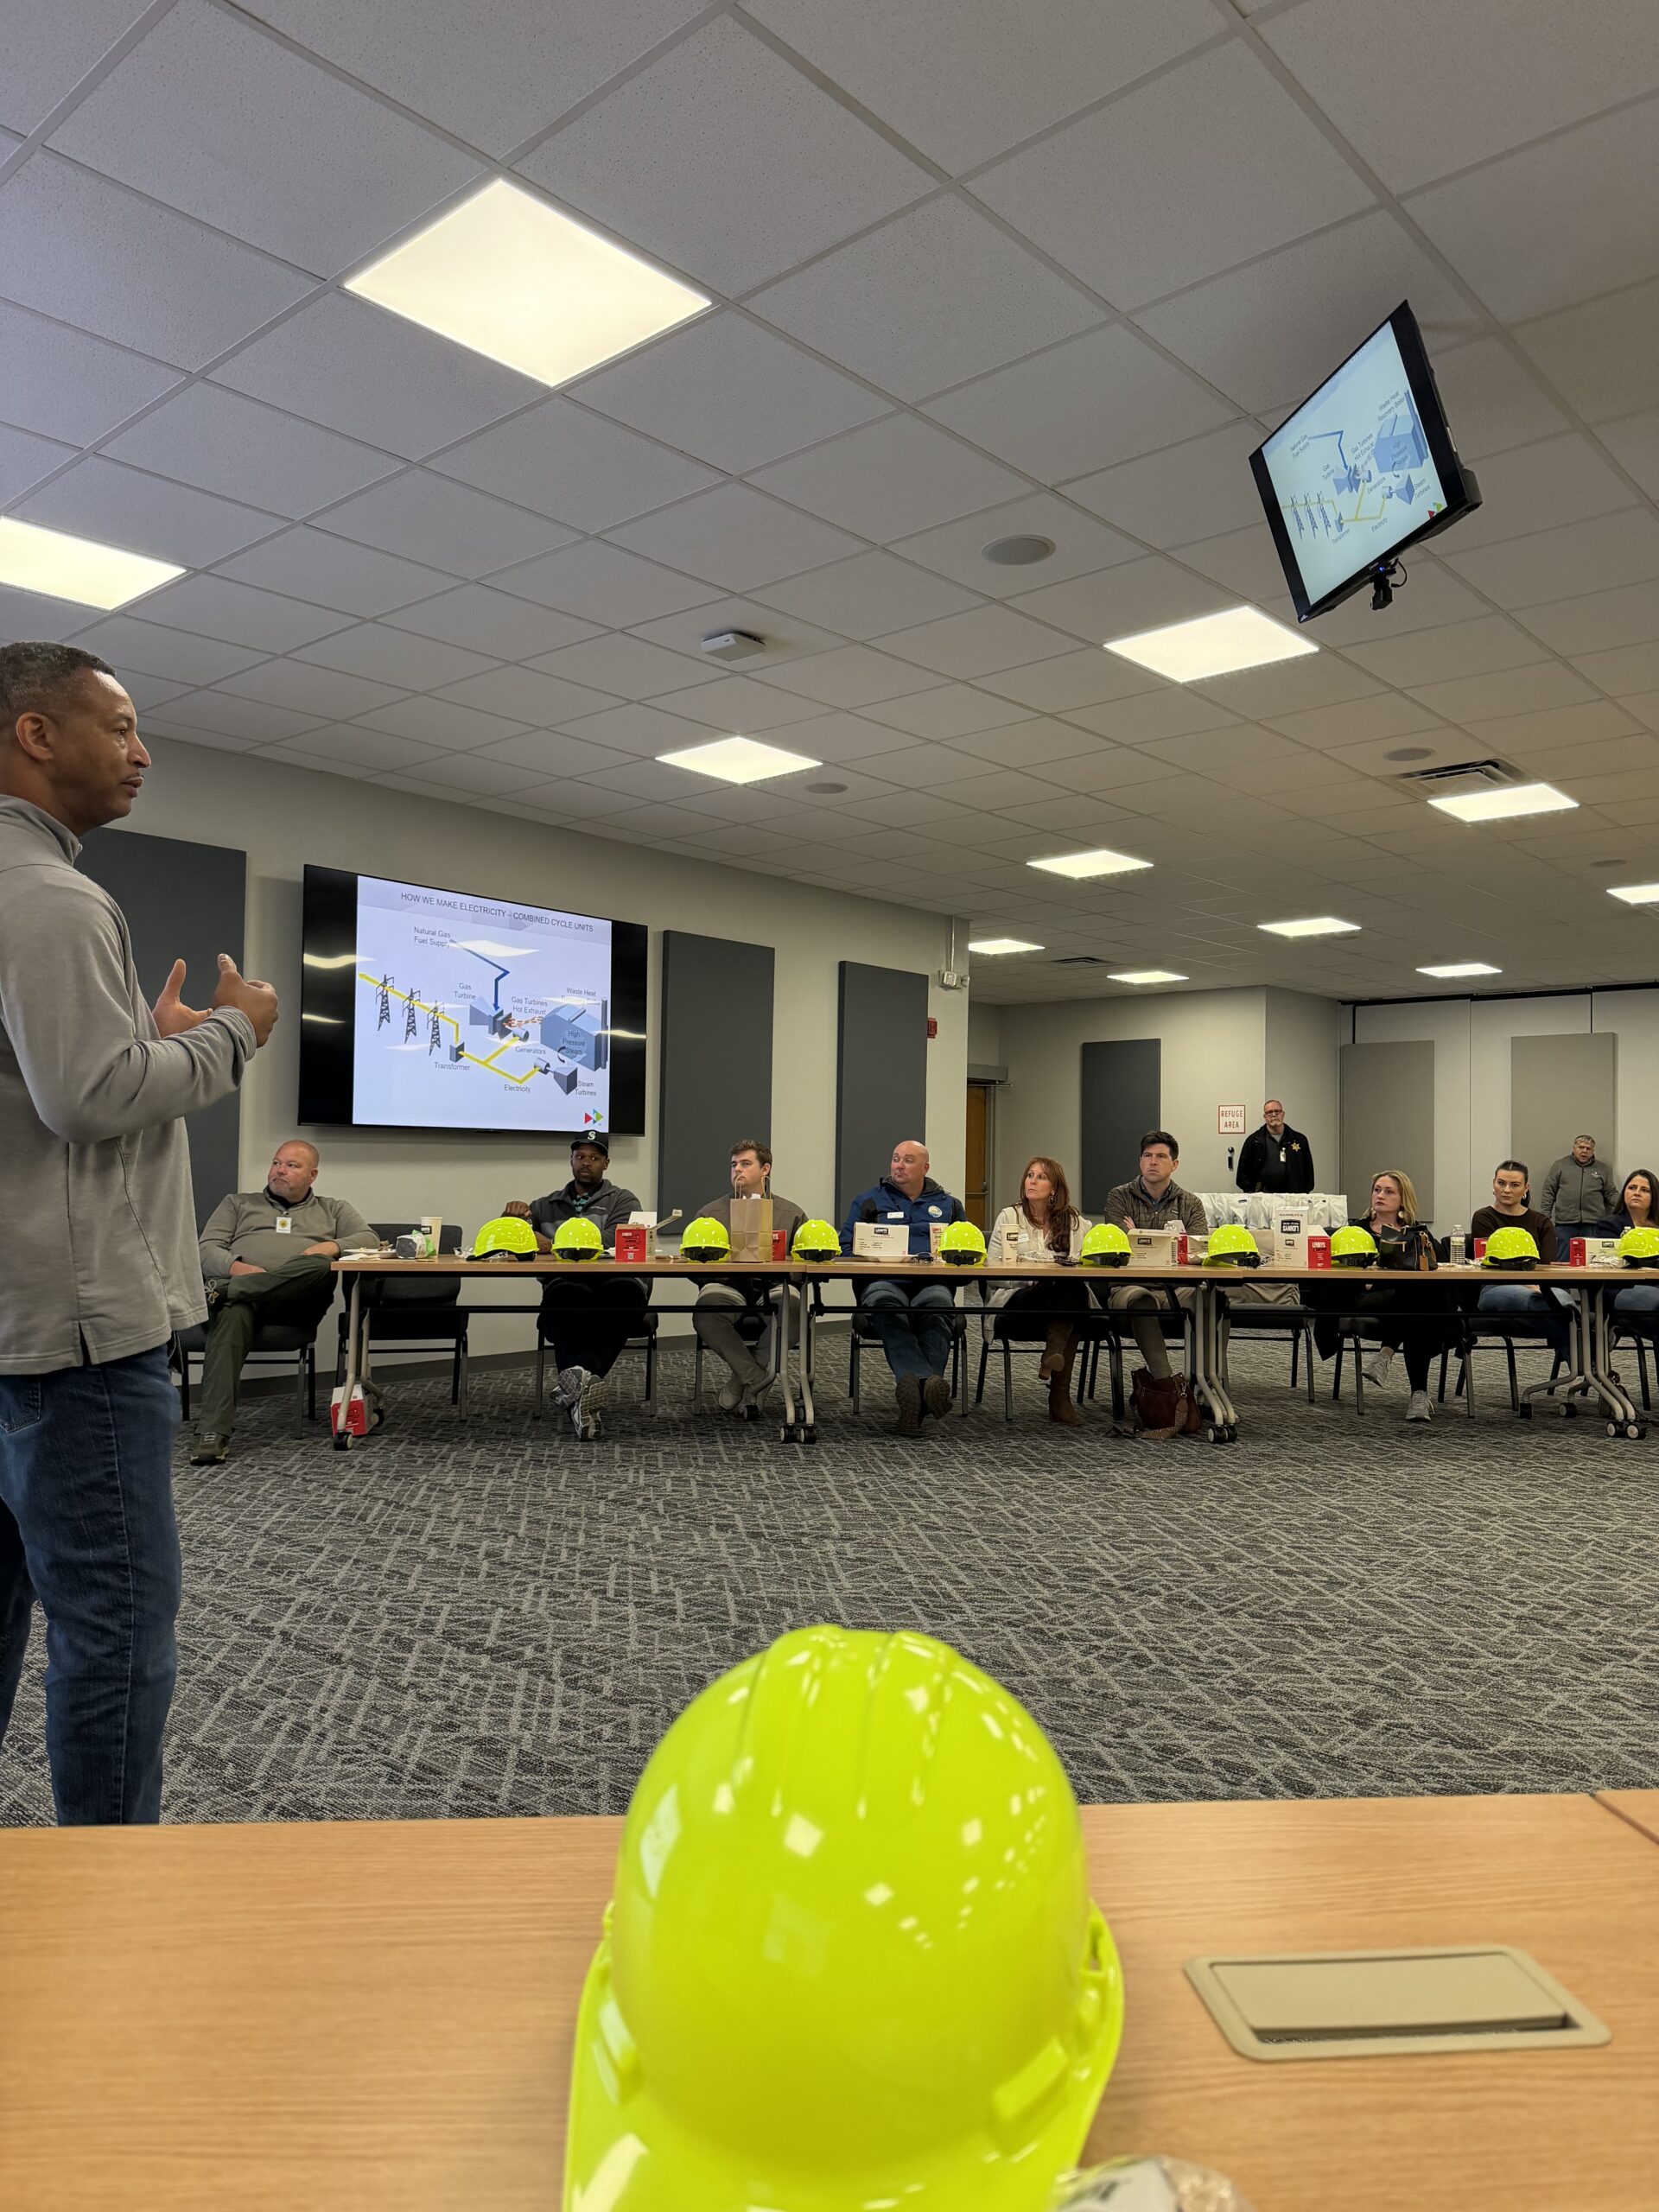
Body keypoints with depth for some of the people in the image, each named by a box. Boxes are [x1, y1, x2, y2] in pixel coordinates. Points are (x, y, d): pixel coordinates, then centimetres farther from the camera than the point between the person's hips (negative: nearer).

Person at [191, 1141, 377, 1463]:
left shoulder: (333, 1210, 30)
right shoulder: (238, 1203, 30)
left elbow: (371, 1240, 16)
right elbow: (207, 1249, 16)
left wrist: (332, 1246, -6)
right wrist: (235, 1267, -8)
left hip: (298, 1302, 0)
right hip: (239, 1286, 0)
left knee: (318, 1266, -35)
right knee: (231, 1315, -39)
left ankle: (221, 1291, -39)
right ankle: (212, 1433, -46)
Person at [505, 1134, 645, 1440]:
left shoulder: (623, 1201, 18)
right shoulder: (548, 1206, 29)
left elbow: (615, 1240, -3)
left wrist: (555, 1246, -12)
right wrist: (515, 1212, 0)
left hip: (615, 1281, -1)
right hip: (567, 1284, 1)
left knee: (627, 1291, -40)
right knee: (566, 1295, -39)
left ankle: (574, 1384, -47)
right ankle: (583, 1382, -57)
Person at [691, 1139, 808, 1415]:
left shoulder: (792, 1214, 17)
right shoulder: (711, 1213, 19)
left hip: (773, 1289, 0)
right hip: (728, 1288, 0)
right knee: (706, 1310, -36)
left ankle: (742, 1383, -16)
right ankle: (758, 1378, -19)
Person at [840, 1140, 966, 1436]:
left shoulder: (947, 1205, 28)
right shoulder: (869, 1200, 25)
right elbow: (846, 1247, 17)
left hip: (932, 1281, 1)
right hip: (883, 1280, -1)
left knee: (937, 1302, -39)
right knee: (883, 1301, -40)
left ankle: (913, 1388, -56)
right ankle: (928, 1381, -61)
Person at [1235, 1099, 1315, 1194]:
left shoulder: (1299, 1140, 12)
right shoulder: (1253, 1140, 8)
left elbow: (1308, 1168, 14)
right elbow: (1243, 1170, 8)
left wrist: (1305, 1193, 5)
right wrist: (1250, 1193, -1)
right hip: (1262, 1194, -1)